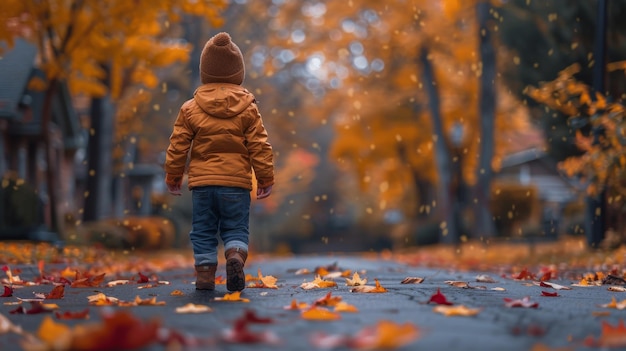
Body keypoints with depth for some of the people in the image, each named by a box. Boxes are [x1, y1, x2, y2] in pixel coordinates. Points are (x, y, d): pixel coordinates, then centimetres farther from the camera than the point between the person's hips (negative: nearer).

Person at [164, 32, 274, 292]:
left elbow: (178, 146, 4)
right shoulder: (248, 108, 0)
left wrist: (173, 176, 15)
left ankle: (205, 273, 4)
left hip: (201, 182, 1)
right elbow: (260, 146, 0)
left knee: (203, 231, 10)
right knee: (236, 229, 7)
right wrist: (266, 178, 7)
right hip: (236, 183, -1)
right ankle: (236, 255, -19)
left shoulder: (190, 108, 1)